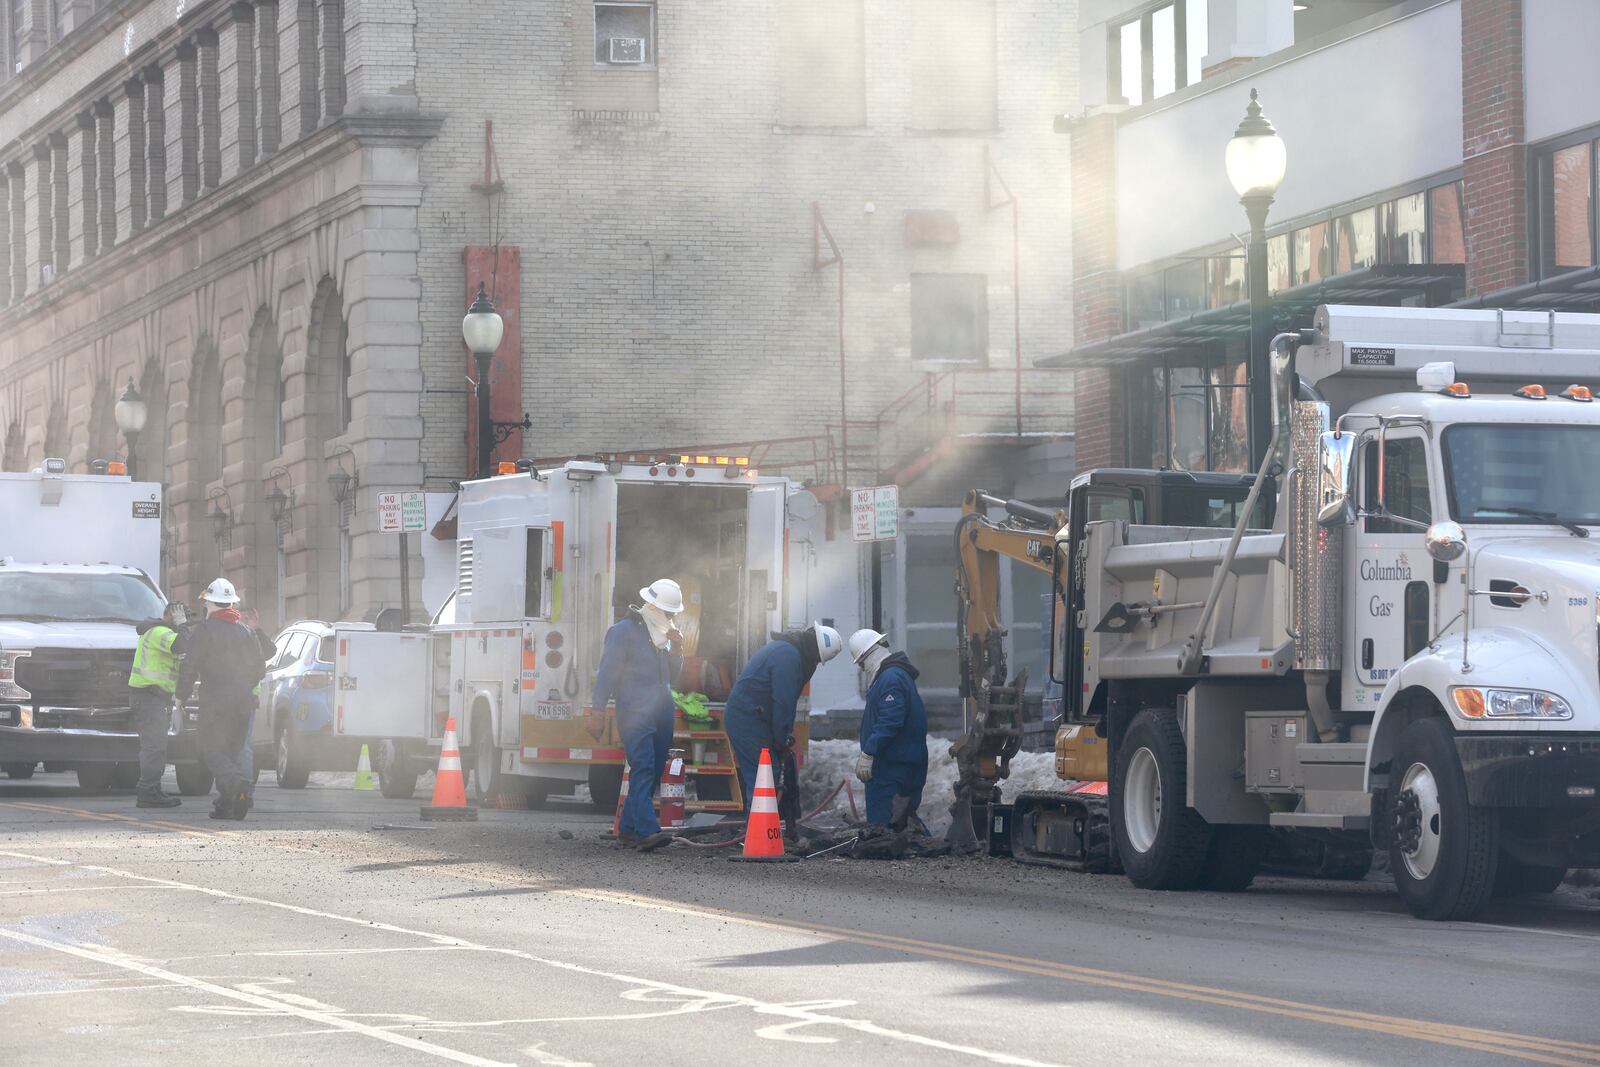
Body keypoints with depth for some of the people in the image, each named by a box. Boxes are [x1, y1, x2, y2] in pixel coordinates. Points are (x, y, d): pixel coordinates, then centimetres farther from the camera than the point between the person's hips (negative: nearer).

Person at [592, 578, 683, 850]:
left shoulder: (664, 636, 19)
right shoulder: (624, 631, -4)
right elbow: (608, 672, -7)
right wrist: (598, 711, -12)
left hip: (661, 715, 8)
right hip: (635, 713, -8)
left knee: (652, 774, 7)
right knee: (643, 769, -18)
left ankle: (628, 830, 14)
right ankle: (647, 831, -28)